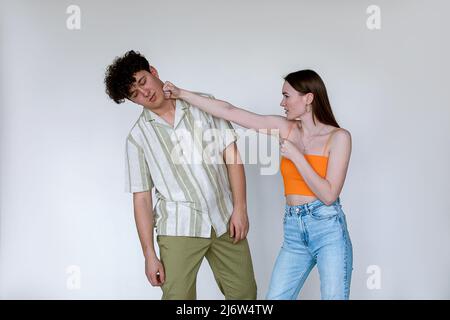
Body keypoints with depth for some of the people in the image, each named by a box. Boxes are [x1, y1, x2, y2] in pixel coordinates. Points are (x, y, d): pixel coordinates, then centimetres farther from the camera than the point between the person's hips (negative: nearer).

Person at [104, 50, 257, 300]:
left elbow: (231, 152, 2)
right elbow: (141, 197, 0)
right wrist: (149, 254, -4)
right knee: (178, 295, -5)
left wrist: (240, 208, -6)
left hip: (225, 221, 2)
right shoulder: (138, 137, 0)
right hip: (179, 228, -2)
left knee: (245, 293, 7)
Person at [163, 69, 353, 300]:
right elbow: (230, 112, 4)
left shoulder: (338, 137, -4)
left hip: (328, 229, -4)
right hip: (293, 232, 4)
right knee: (275, 296, 0)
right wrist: (181, 94, 4)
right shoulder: (284, 127, 7)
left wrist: (296, 155, -14)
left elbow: (329, 195, -12)